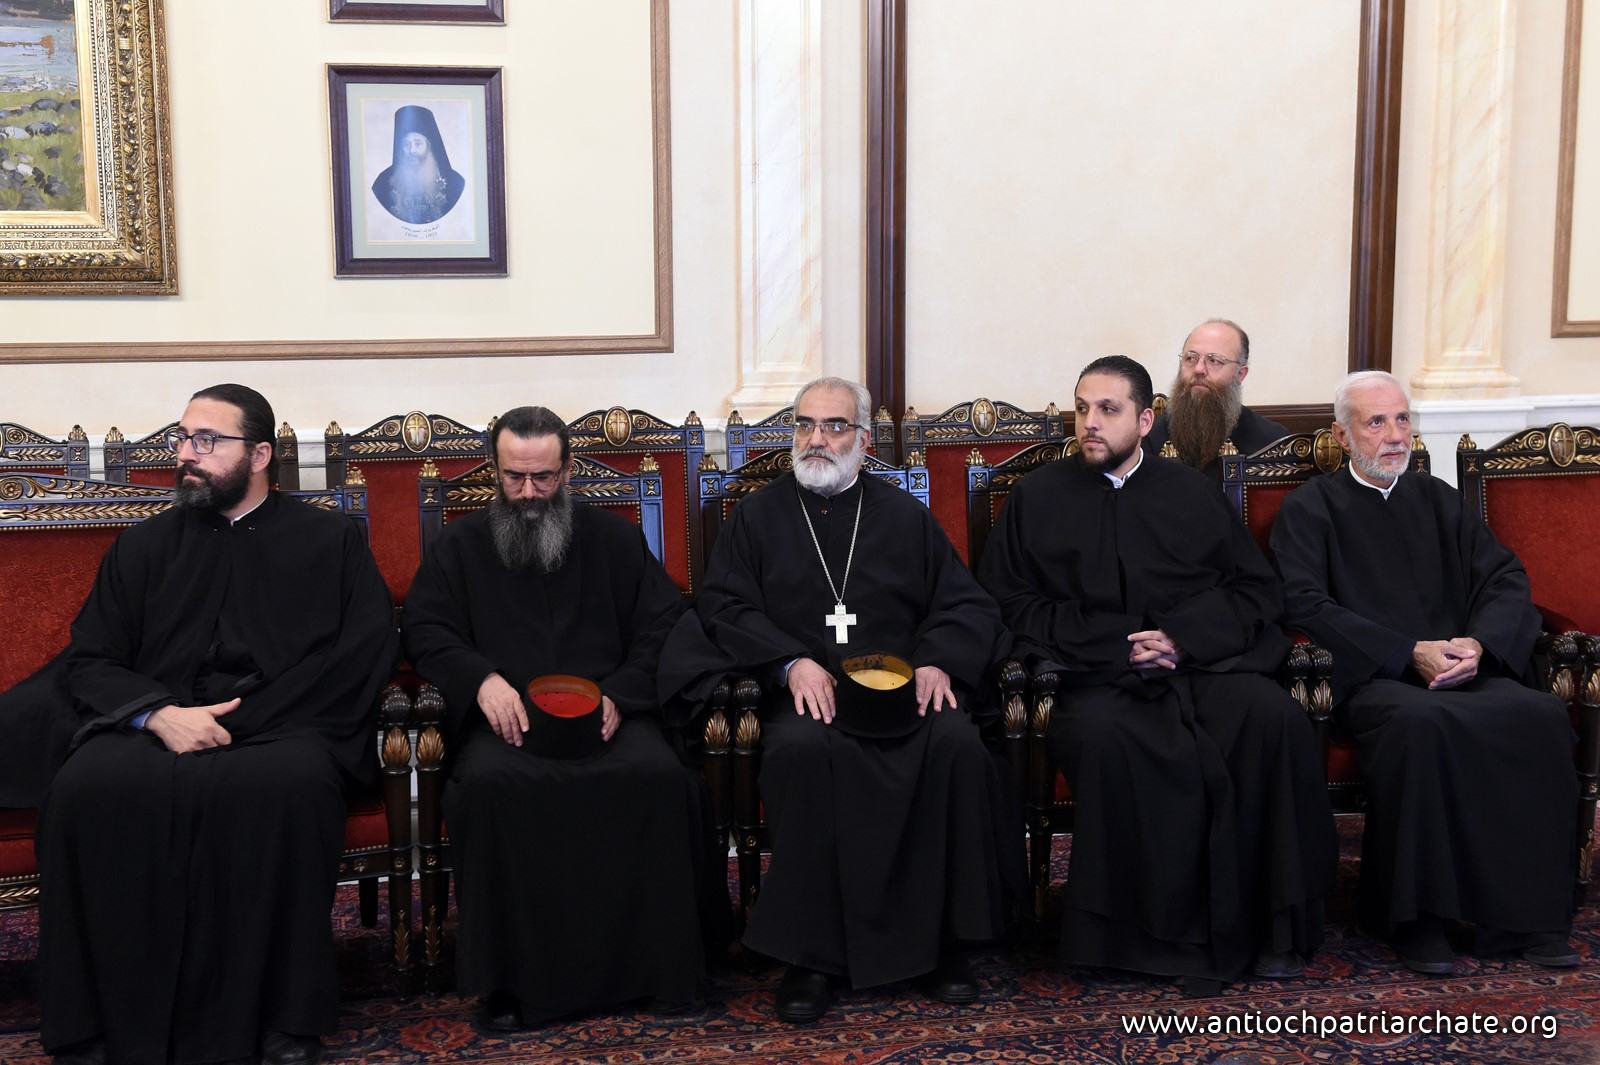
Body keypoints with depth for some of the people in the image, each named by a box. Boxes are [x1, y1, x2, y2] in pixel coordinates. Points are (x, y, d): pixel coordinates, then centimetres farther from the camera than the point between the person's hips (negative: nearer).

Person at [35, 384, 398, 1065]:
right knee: (86, 789, -31)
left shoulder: (330, 540, 13)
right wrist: (160, 714, -9)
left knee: (290, 785, -37)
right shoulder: (144, 547, 21)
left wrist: (243, 723, -9)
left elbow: (368, 651, 0)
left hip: (284, 729, -2)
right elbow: (90, 661, 14)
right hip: (154, 725, 3)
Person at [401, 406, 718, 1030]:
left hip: (607, 713, 1)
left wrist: (619, 696, -6)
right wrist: (482, 679, -11)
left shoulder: (614, 537, 17)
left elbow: (662, 628, 12)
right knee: (489, 783, -35)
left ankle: (656, 963, -17)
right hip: (505, 718, 0)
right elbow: (425, 629, 9)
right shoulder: (461, 546, 17)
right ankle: (510, 977, -23)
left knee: (660, 776, -32)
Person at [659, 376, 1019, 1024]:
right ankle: (810, 953, -24)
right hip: (806, 694, -1)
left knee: (958, 745, -30)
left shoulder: (905, 516, 19)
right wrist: (792, 662, -13)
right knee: (800, 750, -35)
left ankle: (941, 938, -14)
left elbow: (969, 607, 14)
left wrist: (937, 660, -8)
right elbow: (723, 607, 5)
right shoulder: (758, 518, 17)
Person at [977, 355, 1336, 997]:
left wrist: (1184, 633, -7)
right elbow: (1009, 604, 4)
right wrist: (1117, 643, -6)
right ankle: (1170, 935, -23)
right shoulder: (1039, 498, 14)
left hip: (1201, 664, 2)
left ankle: (1269, 924, -16)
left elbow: (1257, 589, 12)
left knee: (1275, 718, -29)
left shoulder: (1189, 493, 19)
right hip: (1095, 677, -1)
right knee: (1104, 736, -36)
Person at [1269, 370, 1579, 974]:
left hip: (1463, 671, 4)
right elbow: (1304, 604, -5)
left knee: (1542, 715, -26)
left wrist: (1478, 642, -8)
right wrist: (1411, 652, -13)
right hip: (1370, 678, -4)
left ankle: (1528, 912, -17)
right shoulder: (1310, 508, 9)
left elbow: (1506, 578, 15)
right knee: (1422, 721, -37)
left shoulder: (1437, 501, 23)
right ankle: (1415, 916, -25)